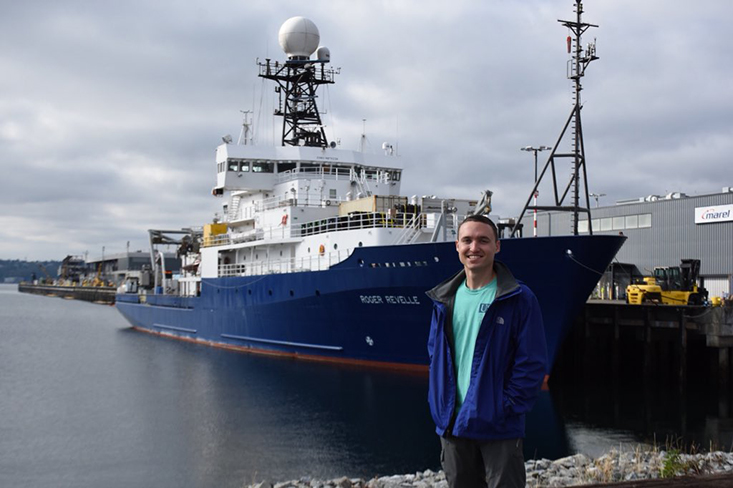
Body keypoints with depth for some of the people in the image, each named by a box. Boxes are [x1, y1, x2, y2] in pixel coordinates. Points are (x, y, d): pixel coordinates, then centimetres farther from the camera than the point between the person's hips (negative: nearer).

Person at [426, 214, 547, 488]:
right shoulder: (445, 300, 8)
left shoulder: (519, 299, -7)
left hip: (498, 427, -5)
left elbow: (532, 362, -9)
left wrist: (508, 407, -13)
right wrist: (440, 406, 6)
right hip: (452, 424, 5)